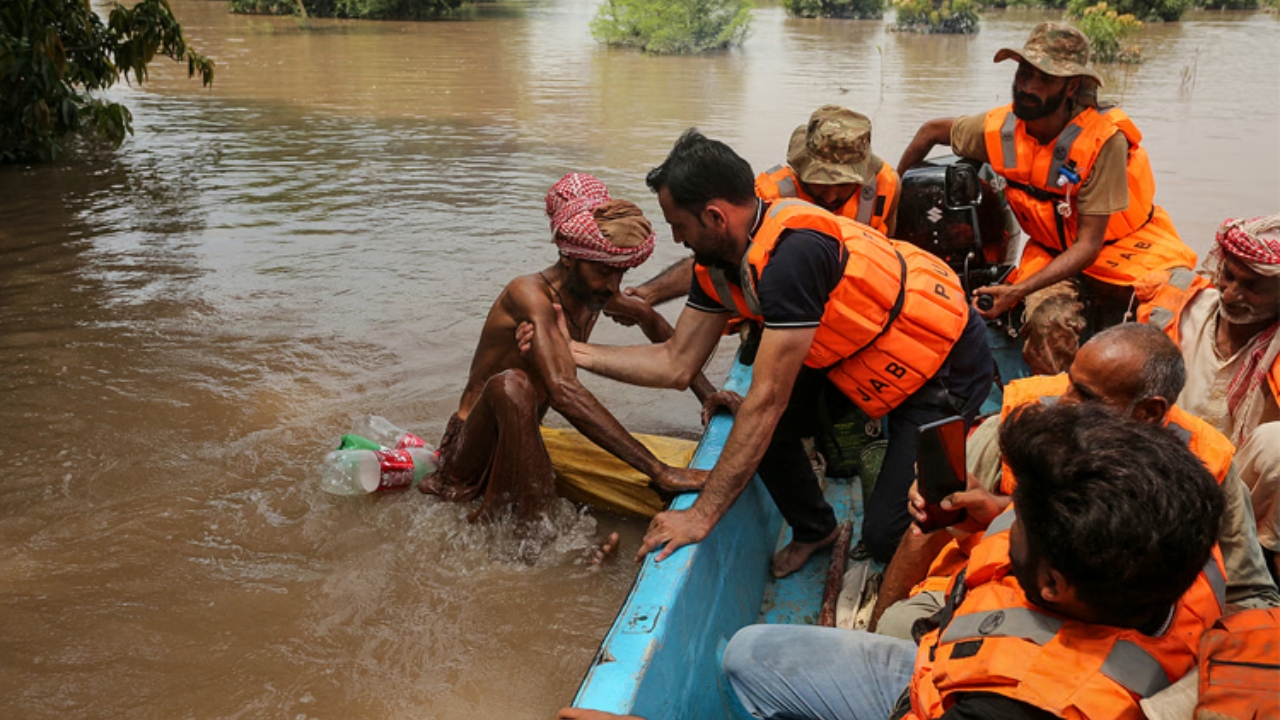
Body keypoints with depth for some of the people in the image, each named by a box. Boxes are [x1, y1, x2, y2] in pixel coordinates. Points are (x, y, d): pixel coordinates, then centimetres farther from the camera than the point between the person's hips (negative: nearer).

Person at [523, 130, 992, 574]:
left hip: (948, 367, -8)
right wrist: (570, 351, -4)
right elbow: (677, 364, -1)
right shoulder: (719, 260, -7)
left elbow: (767, 401, -35)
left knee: (886, 537, -12)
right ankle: (814, 530, 21)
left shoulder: (792, 254, -35)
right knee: (767, 428, -6)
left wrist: (702, 515, -31)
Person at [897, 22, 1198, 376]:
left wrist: (1016, 291, -34)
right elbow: (932, 131, 9)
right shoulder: (999, 128, -12)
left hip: (1123, 249, -1)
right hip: (1052, 253, 2)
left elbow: (1088, 245, -24)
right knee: (1049, 322, -31)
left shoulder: (1104, 139, -24)